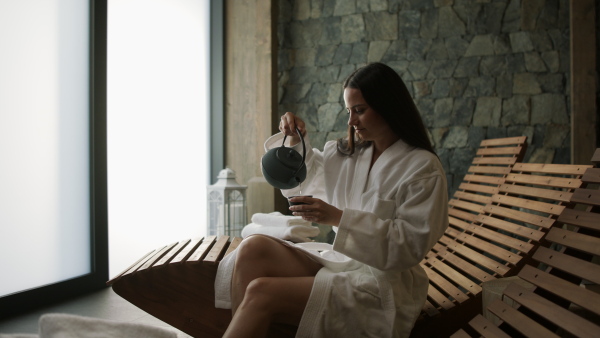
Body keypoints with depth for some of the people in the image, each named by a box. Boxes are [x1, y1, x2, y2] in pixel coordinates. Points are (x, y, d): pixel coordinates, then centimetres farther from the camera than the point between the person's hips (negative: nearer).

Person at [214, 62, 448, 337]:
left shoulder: (423, 167, -8)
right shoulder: (346, 155, 12)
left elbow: (412, 244, -15)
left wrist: (338, 218, -21)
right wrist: (295, 140, 6)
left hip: (383, 281, -7)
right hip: (338, 261, 7)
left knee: (261, 292, -25)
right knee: (253, 248, -20)